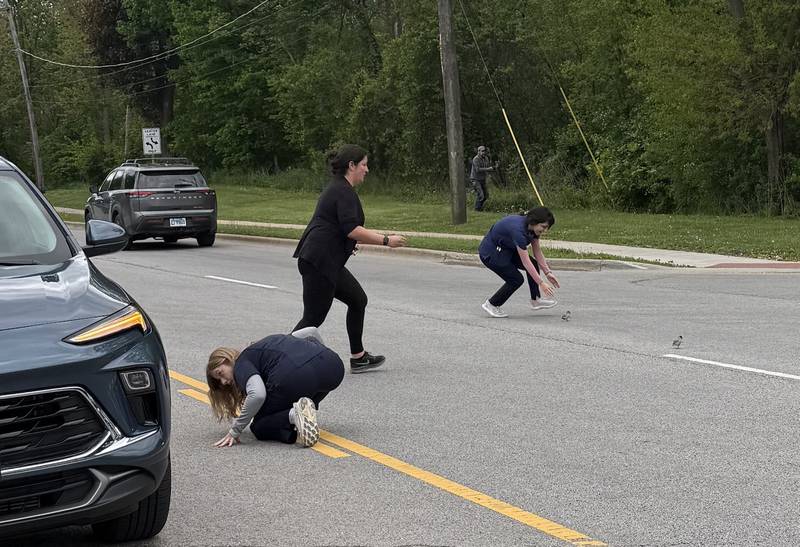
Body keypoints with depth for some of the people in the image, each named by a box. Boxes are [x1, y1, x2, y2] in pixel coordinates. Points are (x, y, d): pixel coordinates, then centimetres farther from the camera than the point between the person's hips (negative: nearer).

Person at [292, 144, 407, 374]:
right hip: (319, 262, -11)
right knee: (313, 318, -7)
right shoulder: (344, 192, -13)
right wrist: (386, 241, -16)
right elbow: (352, 230, -22)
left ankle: (358, 358, 23)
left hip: (327, 261, 11)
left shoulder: (336, 189, 18)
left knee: (358, 300, 17)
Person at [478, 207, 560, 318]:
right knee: (516, 279, -12)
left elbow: (537, 253, 2)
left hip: (505, 249, 9)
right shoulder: (518, 229, -35)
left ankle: (536, 300, 12)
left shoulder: (532, 226, -10)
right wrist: (541, 283, -34)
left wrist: (548, 272, -6)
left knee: (534, 265, 0)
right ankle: (491, 304, 4)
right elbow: (526, 262, -35)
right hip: (490, 253, -9)